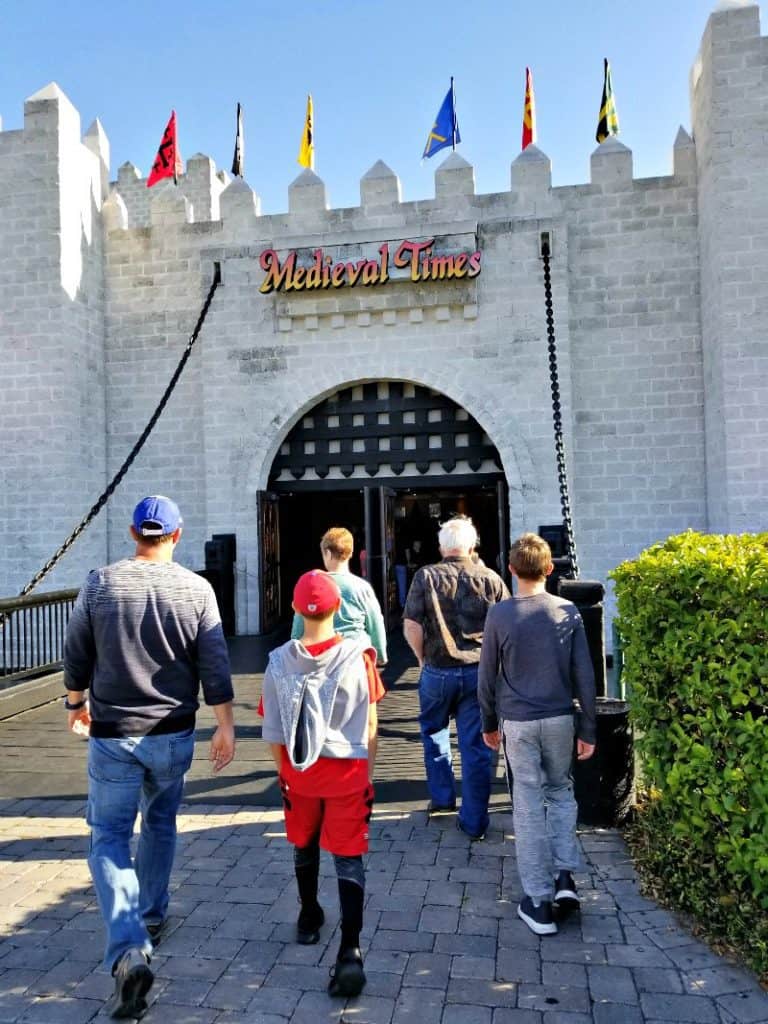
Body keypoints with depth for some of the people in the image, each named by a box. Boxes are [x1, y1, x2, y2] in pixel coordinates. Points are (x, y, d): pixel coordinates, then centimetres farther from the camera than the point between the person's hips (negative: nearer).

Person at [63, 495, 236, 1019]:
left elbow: (76, 655, 2)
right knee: (160, 824, 22)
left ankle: (129, 950, -8)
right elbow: (215, 667, -8)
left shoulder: (100, 583, -7)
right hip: (173, 735, 2)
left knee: (109, 837, 6)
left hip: (111, 734, -1)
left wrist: (76, 701, 19)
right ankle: (151, 916, 39)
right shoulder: (197, 589, -8)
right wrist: (226, 727, 0)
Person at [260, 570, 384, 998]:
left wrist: (282, 771, 10)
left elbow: (274, 731, -5)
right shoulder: (358, 656, -14)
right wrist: (368, 774, 4)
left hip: (299, 771, 2)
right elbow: (370, 726, -8)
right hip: (348, 771, -2)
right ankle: (350, 950, -3)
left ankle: (309, 918, 44)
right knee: (349, 859, 7)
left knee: (305, 847, 25)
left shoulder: (280, 661, -11)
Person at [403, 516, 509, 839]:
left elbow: (411, 626, -9)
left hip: (438, 670, 0)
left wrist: (422, 657, 7)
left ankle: (442, 795, 33)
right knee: (476, 746, 8)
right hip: (480, 672, 1)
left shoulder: (426, 576, -6)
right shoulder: (491, 579, -2)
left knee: (433, 731, 24)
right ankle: (474, 822, 15)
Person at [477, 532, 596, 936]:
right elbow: (584, 677, -2)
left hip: (518, 722, -2)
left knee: (529, 807, 7)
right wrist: (587, 730, 6)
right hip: (560, 720, 2)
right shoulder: (568, 612, -4)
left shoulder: (499, 615, -9)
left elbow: (487, 677, -3)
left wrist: (489, 724, 11)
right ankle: (565, 876, 16)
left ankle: (539, 902, 15)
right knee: (561, 791, 23)